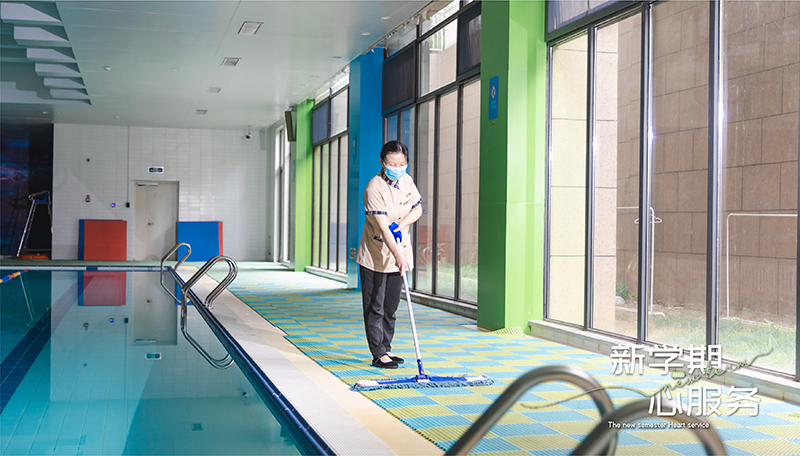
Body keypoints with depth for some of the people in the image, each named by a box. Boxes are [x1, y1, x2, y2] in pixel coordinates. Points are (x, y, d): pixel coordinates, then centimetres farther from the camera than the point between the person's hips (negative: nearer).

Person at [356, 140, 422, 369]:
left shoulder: (406, 180, 1)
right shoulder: (374, 188, -21)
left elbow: (417, 209, 10)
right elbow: (382, 226, -28)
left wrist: (400, 225, -10)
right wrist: (398, 254, -37)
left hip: (398, 256, 6)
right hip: (374, 257, -6)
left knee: (390, 307, 14)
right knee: (375, 308, -1)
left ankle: (386, 349, 24)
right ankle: (379, 354, 5)